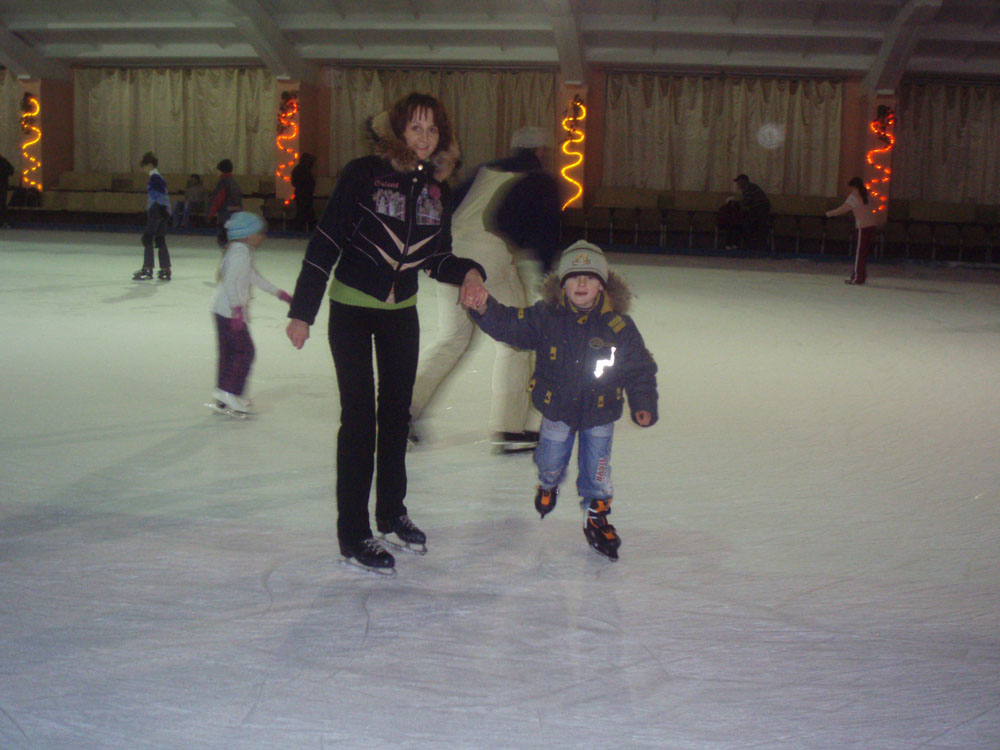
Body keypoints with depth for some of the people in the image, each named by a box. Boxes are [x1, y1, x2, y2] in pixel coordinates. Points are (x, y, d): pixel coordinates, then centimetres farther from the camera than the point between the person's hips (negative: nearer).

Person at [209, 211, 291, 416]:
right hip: (229, 310, -10)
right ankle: (228, 392, -8)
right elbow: (230, 280, -25)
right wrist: (237, 308, -27)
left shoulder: (243, 251, 17)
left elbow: (254, 277, 28)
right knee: (244, 350, -7)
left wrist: (278, 292, 33)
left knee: (229, 351, 13)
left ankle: (223, 397, 18)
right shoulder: (240, 252, -16)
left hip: (224, 309, 10)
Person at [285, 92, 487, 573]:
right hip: (352, 310, -5)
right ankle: (352, 534, 7)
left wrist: (468, 271, -16)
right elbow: (325, 244, -15)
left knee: (397, 412, 16)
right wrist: (303, 311, -16)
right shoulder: (364, 174, -16)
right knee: (360, 417, -3)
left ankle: (391, 515, 33)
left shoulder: (437, 189, -1)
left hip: (402, 313, 5)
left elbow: (436, 259, 6)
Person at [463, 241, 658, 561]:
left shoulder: (619, 326, -14)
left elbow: (640, 369, -6)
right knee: (551, 461, 14)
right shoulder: (546, 317, -14)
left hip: (600, 412, -1)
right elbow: (510, 324, -16)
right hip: (556, 407, 1)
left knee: (596, 469, 6)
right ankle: (548, 485, 51)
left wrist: (643, 405, -13)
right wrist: (485, 309, -34)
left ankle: (597, 517, 30)